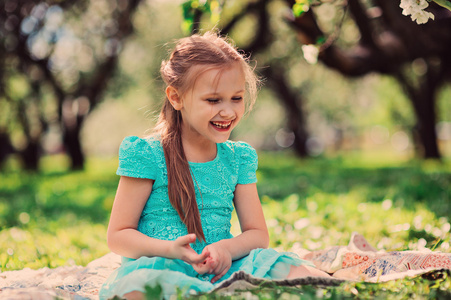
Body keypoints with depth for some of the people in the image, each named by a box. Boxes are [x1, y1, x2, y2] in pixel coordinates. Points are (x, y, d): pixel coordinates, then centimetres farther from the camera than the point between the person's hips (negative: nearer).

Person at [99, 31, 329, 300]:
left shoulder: (238, 157, 12)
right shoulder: (147, 155, -3)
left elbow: (258, 235, 11)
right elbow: (118, 237, -3)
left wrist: (227, 248, -14)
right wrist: (173, 249, -22)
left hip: (223, 269, 3)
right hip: (160, 268, -2)